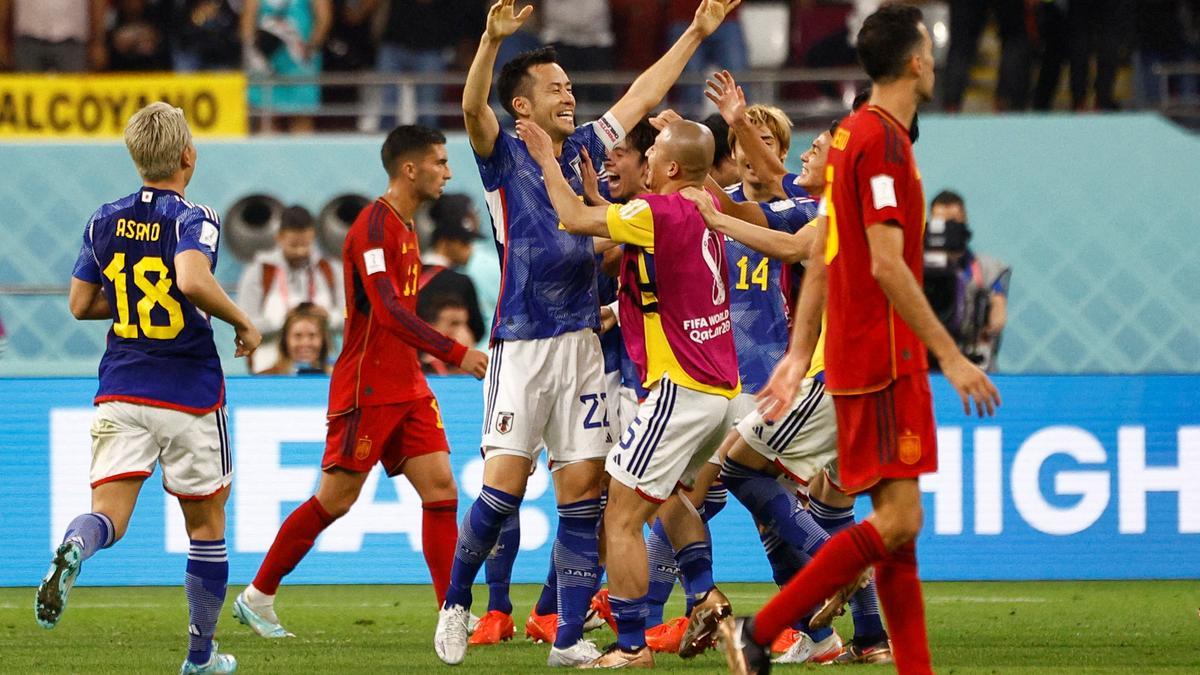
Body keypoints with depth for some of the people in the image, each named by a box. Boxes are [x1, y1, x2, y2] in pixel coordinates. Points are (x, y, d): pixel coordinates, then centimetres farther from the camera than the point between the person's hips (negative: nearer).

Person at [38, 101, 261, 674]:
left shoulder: (105, 220, 6)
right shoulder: (193, 219, -11)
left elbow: (80, 303, 11)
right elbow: (193, 278, -30)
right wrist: (242, 322, -15)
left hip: (120, 396, 3)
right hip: (189, 397, -3)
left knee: (109, 514, -7)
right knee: (206, 523, 14)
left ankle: (73, 547, -43)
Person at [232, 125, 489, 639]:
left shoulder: (406, 227, 15)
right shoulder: (374, 225, -16)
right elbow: (389, 311, -26)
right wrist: (456, 353, -28)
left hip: (407, 388, 9)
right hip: (366, 389, -9)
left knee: (440, 489, -3)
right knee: (335, 499, -2)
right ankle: (256, 598, 12)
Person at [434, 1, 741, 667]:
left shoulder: (584, 149, 14)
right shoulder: (503, 156, -1)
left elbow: (644, 93, 23)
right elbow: (473, 109, -21)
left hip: (583, 344, 5)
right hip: (522, 346, -5)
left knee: (583, 489, 0)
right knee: (504, 484, -12)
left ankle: (569, 638, 4)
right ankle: (457, 602, 9)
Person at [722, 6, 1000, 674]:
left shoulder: (853, 135, 15)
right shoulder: (883, 140, -14)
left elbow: (822, 260, 18)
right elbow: (887, 264, -20)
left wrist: (799, 356, 19)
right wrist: (951, 355, -19)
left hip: (856, 357, 10)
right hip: (886, 358, -10)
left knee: (899, 524, 8)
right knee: (899, 520, -11)